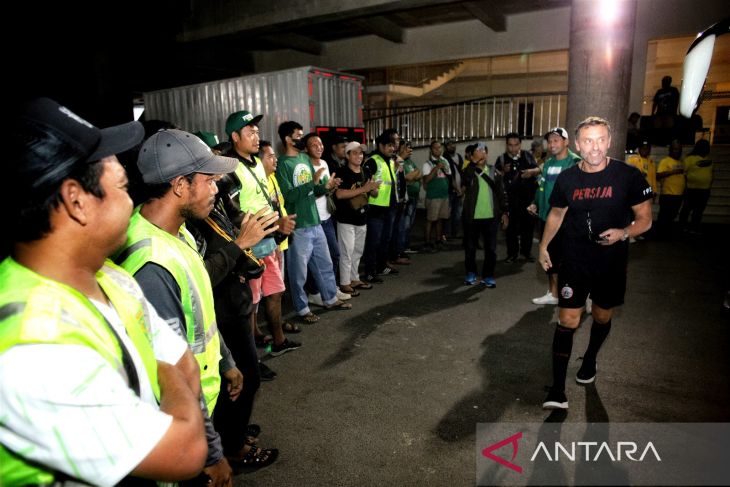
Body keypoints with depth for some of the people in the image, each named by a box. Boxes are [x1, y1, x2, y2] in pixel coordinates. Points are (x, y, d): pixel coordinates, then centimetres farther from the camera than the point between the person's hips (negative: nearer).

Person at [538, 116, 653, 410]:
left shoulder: (628, 176, -10)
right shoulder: (567, 178, -3)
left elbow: (644, 219, -5)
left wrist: (623, 233, -25)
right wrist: (544, 246, 11)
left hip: (611, 264, 0)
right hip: (574, 263, 0)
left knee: (602, 317, 18)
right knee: (567, 322, -5)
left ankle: (589, 361, 48)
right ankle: (558, 391, 0)